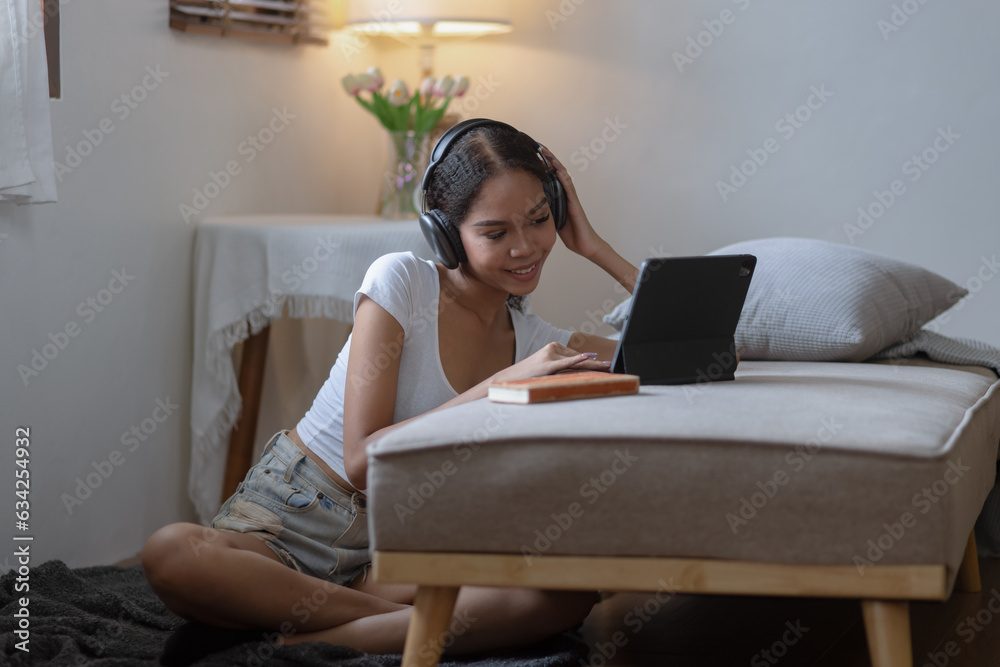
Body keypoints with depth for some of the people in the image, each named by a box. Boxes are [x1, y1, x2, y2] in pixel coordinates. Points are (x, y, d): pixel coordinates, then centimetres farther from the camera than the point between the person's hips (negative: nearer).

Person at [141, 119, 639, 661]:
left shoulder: (535, 342, 6)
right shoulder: (401, 282, -10)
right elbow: (362, 461, -17)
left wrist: (593, 246, -1)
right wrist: (503, 384, -24)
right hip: (293, 512, -3)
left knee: (572, 592, -27)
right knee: (170, 553, -38)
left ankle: (314, 639, -25)